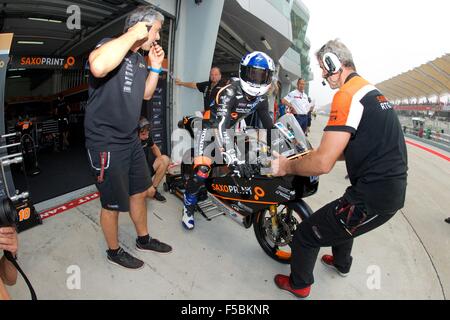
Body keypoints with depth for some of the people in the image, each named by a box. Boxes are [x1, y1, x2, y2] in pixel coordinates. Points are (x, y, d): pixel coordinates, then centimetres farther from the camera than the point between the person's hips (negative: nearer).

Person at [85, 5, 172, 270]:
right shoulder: (110, 45, -16)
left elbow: (146, 94, 21)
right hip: (107, 143, -9)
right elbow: (99, 67, -41)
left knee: (140, 192, 20)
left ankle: (144, 239, 42)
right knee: (113, 204, 7)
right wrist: (133, 34, -28)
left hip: (131, 139, 9)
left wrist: (155, 66, 8)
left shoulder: (140, 58, 12)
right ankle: (114, 251, 32)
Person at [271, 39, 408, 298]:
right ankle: (342, 262, 60)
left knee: (306, 235, 2)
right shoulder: (372, 90, 13)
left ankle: (299, 285, 28)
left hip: (371, 197, -10)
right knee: (343, 218, 35)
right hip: (394, 189, 10)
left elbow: (323, 164, -25)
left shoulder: (348, 94, -18)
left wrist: (287, 166, -8)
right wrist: (327, 152, 20)